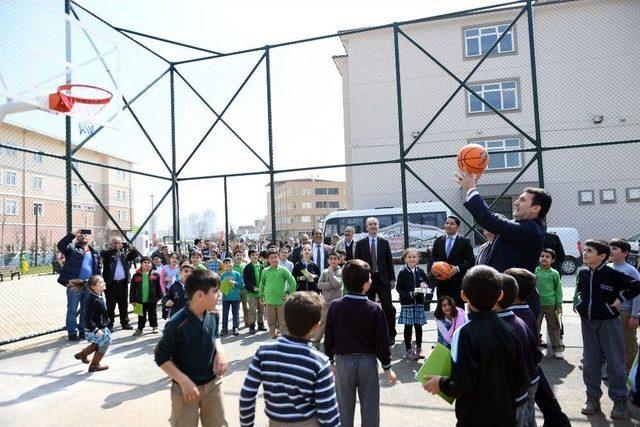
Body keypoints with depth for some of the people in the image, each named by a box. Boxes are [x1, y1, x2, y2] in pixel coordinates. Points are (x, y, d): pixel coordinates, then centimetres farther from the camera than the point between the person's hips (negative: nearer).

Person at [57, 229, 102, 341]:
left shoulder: (94, 253, 13)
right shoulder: (72, 248, 0)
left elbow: (99, 268, 17)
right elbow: (60, 245, -20)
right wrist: (73, 235, -24)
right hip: (74, 285, -5)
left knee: (86, 310, 12)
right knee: (72, 311, 2)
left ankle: (83, 331, 24)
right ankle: (72, 333, 11)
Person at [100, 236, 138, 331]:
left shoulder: (125, 253, 11)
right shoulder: (107, 253, 2)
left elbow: (135, 255, 1)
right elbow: (103, 255, -18)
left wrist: (132, 249, -18)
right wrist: (115, 249, -27)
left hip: (123, 283, 3)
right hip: (111, 283, -3)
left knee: (124, 304, 11)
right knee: (110, 305, 1)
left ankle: (125, 322, 20)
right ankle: (109, 324, 8)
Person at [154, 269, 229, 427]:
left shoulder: (211, 317, -5)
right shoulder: (177, 324, -23)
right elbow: (161, 358, -15)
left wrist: (220, 351, -6)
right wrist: (184, 381, -20)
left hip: (213, 384, 5)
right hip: (186, 388, -5)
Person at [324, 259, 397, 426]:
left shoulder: (335, 306, -8)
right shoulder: (374, 309, -14)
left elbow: (328, 337, -1)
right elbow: (382, 341, -9)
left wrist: (330, 360, 13)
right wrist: (387, 368, 3)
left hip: (343, 361, 2)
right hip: (368, 362, -1)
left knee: (344, 408, 16)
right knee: (370, 408, 13)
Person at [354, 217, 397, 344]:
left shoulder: (384, 242, 6)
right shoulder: (360, 244, 4)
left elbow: (389, 261, 6)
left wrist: (392, 279, 1)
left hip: (383, 279, 0)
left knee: (388, 307, -1)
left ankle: (391, 334, 12)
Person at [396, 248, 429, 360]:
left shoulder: (420, 271, 5)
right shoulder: (402, 272, -6)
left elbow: (427, 282, 15)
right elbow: (399, 287, -7)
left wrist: (424, 285, -7)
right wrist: (409, 294, -18)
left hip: (419, 302, 3)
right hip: (407, 303, -3)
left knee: (418, 326, 11)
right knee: (408, 326, 3)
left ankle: (418, 348, 26)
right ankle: (409, 350, 14)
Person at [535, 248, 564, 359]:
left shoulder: (554, 273, -2)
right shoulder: (535, 271, -1)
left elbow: (558, 290, 3)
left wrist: (559, 305, 1)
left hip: (551, 304, -1)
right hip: (537, 304, 1)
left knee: (554, 327, 10)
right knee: (535, 326, 9)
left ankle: (558, 349, 21)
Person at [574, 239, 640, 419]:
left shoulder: (612, 273, -14)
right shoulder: (582, 273, 3)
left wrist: (619, 299, -12)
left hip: (608, 322, -5)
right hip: (587, 322, 5)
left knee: (614, 362, 1)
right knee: (590, 362, 9)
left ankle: (620, 401, 14)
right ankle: (593, 398, 20)